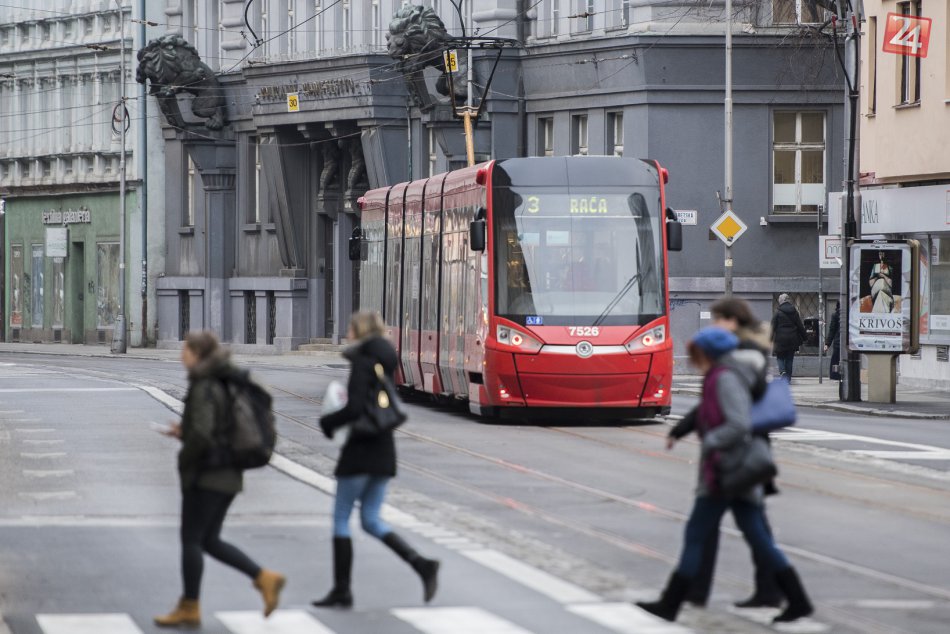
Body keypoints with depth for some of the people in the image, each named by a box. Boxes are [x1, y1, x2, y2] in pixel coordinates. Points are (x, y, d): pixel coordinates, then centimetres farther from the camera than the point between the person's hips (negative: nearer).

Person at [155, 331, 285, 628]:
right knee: (209, 540, 14)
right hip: (228, 475, 9)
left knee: (191, 540, 2)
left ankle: (189, 608, 9)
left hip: (206, 477, -9)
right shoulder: (225, 383, 12)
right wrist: (185, 431, 14)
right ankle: (265, 578, 6)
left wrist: (184, 459, -10)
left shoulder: (203, 388, -17)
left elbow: (201, 434, -27)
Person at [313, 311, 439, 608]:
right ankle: (422, 564, -4)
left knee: (341, 517, 3)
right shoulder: (384, 360, 13)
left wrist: (327, 422, -7)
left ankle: (341, 590, 5)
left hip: (361, 450, -8)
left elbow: (355, 408, -22)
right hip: (384, 448, 8)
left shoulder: (362, 362, -14)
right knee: (371, 520, 12)